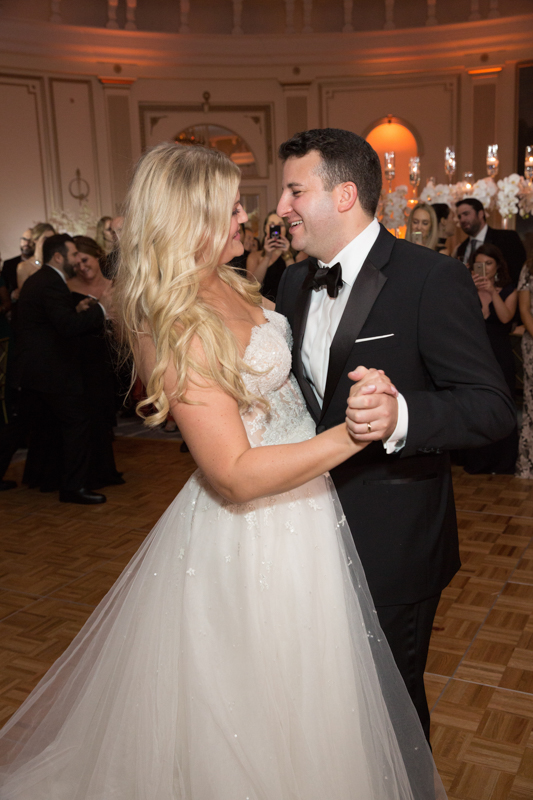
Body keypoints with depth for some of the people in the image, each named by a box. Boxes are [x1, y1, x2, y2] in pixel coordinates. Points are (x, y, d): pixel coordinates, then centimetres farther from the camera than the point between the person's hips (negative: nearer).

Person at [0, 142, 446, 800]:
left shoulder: (226, 286, 1)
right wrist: (352, 434, -31)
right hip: (254, 531, -9)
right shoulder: (175, 327, -26)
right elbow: (237, 475, -29)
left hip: (303, 504, 9)